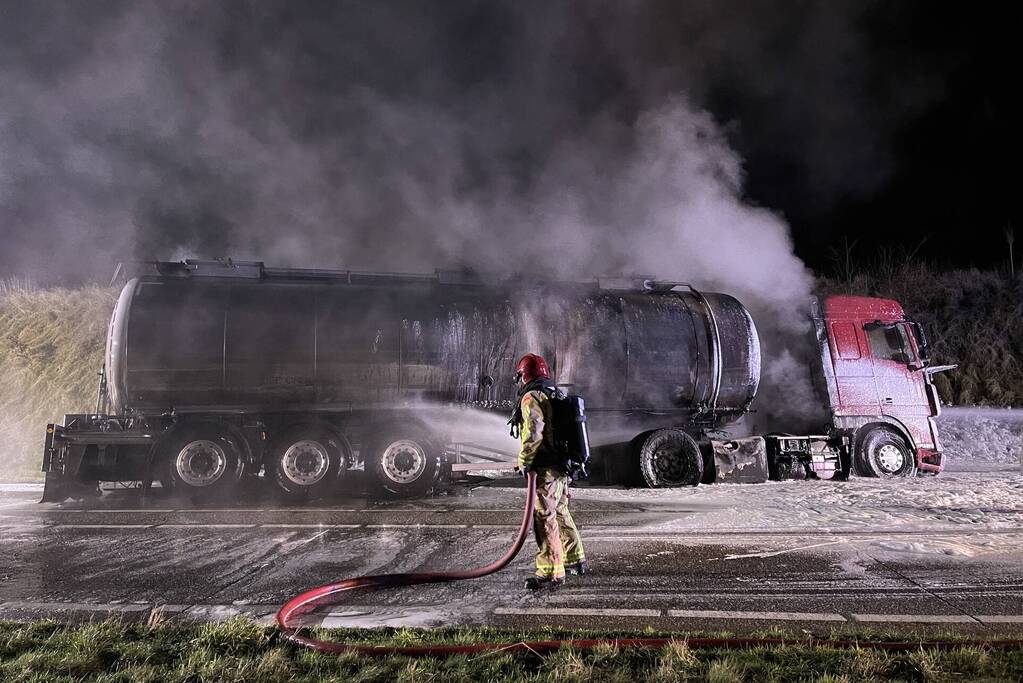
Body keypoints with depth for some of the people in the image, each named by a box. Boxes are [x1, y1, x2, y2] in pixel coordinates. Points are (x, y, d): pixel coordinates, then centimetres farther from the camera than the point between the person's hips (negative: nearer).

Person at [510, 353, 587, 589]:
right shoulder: (557, 395, 17)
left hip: (546, 468, -10)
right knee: (560, 513, 22)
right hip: (563, 466, 10)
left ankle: (552, 573, -6)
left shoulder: (531, 397, -12)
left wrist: (524, 461, -12)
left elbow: (533, 433, -23)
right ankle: (576, 560, 34)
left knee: (544, 518, -7)